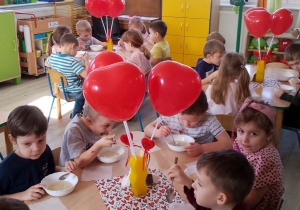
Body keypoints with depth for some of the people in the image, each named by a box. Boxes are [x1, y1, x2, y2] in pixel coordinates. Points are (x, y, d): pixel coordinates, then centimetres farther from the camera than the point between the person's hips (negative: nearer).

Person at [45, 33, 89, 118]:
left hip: (61, 90, 7)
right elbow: (87, 74, -34)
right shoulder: (72, 61, -30)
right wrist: (86, 61, -19)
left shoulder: (53, 56, -7)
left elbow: (46, 64, 16)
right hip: (73, 92, -7)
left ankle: (75, 115, 41)